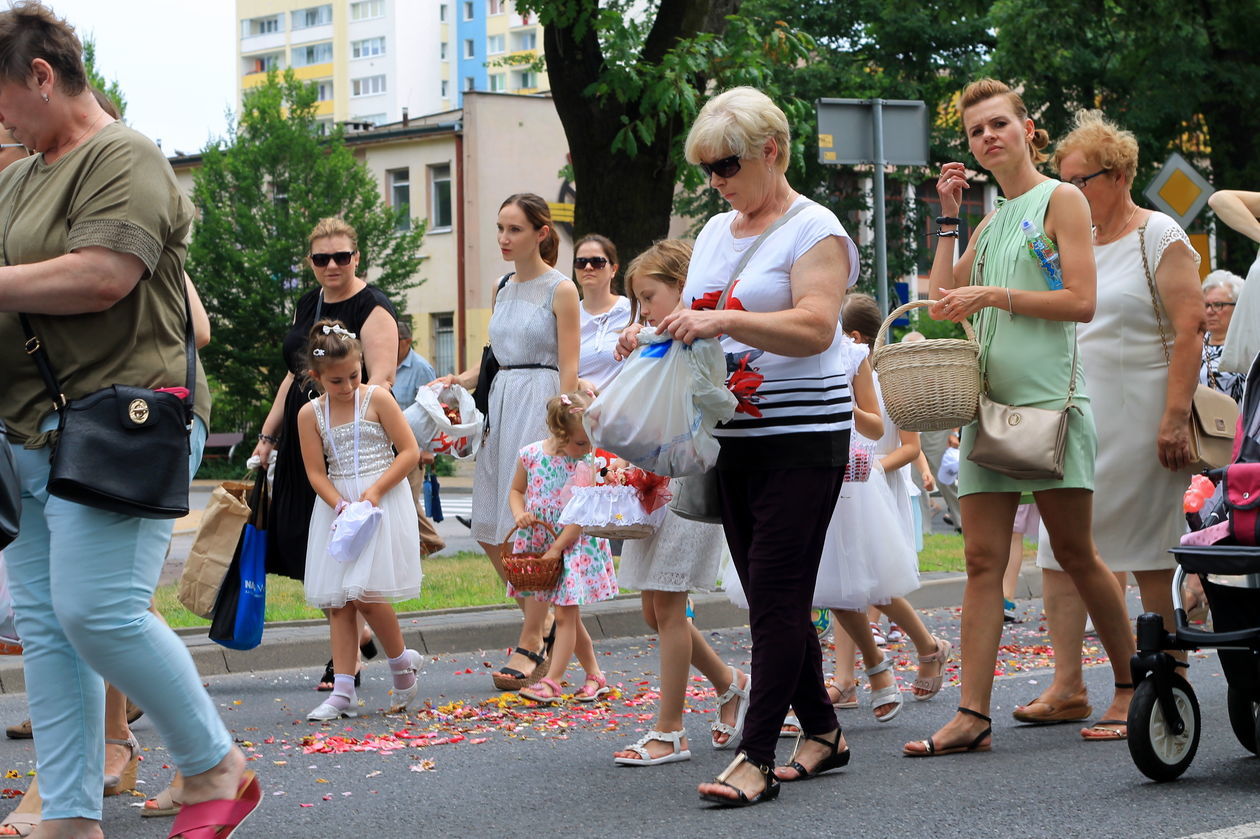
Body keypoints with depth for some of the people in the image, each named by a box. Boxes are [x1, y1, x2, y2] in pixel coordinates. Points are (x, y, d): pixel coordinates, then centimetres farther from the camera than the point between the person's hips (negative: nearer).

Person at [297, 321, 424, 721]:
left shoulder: (377, 398, -3)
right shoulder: (311, 414, 4)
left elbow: (410, 451, -5)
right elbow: (316, 472, 1)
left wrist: (375, 492, -15)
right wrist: (341, 506, -16)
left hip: (382, 501, -4)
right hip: (336, 506, 4)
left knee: (366, 592, -16)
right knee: (337, 601, 0)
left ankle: (402, 662, 7)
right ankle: (343, 692, 1)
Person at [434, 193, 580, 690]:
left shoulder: (560, 290, -5)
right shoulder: (504, 289, 15)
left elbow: (569, 369, -9)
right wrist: (459, 382, 7)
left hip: (542, 406, -7)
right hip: (501, 405, 7)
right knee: (490, 530, 5)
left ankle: (530, 644, 2)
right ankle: (542, 623, 21)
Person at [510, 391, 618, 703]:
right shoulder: (530, 455, -3)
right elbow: (516, 490, 11)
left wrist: (558, 548, -19)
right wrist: (518, 513, -10)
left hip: (575, 545, -4)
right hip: (539, 543, 4)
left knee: (565, 614, -7)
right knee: (569, 616, 12)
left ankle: (552, 680, -6)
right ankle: (594, 674, 24)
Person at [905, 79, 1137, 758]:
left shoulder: (1060, 200, 0)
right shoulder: (990, 224, 19)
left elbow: (1081, 300, -10)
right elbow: (944, 302, 16)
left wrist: (992, 295, -15)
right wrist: (948, 220, 12)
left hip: (1048, 397, -6)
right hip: (987, 399, 6)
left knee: (1075, 554, 1)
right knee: (982, 562, -2)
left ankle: (1132, 686, 17)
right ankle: (973, 715, -6)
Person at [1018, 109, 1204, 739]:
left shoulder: (1160, 238, -5)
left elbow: (1189, 331, -11)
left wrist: (1175, 419, -18)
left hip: (1139, 419, -7)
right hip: (1074, 415, 7)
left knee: (1146, 558, -3)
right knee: (1057, 551, 1)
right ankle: (1067, 688, 6)